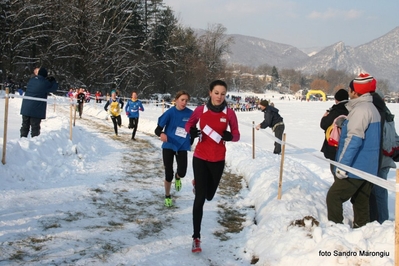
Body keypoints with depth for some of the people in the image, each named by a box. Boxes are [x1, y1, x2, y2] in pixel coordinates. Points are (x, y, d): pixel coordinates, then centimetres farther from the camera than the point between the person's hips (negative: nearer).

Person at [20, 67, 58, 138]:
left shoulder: (31, 80, 6)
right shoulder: (45, 83, -11)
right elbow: (54, 88, 1)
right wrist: (53, 81, 19)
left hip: (25, 109, 5)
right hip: (36, 110, -5)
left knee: (25, 126, 13)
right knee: (35, 127, -1)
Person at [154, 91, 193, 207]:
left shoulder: (190, 113, -6)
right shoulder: (170, 112, -13)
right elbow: (158, 129, -13)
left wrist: (190, 142, 13)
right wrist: (161, 134, -34)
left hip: (182, 147, 2)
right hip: (168, 145, -1)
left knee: (182, 172, -9)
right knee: (168, 174, 0)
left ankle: (177, 177, 31)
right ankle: (167, 196, 25)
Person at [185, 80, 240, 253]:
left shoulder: (229, 113, -7)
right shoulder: (200, 110, -6)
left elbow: (237, 135, 0)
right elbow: (189, 124, 10)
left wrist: (229, 136, -23)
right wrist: (192, 131, -13)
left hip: (218, 159, 2)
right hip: (200, 158, -2)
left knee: (209, 196, 18)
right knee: (199, 198, -5)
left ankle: (197, 183, 55)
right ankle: (196, 237, 2)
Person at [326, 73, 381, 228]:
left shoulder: (360, 110, -16)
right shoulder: (372, 108, 15)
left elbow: (354, 140, -24)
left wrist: (342, 165, -24)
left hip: (356, 168, -9)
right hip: (368, 168, 9)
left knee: (333, 197, -3)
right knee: (361, 203, 14)